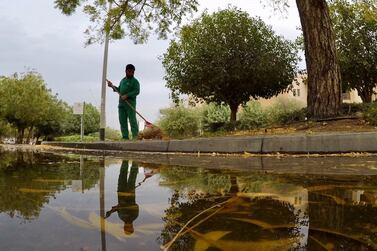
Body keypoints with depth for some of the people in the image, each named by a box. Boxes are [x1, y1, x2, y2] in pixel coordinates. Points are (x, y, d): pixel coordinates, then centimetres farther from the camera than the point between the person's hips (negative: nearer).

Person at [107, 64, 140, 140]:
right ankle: (125, 136, 8)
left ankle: (135, 136, -9)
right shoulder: (122, 80, 22)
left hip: (130, 103, -7)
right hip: (121, 103, 7)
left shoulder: (135, 81, 1)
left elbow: (137, 91, -12)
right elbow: (119, 90, 30)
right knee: (122, 120, 4)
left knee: (132, 119, -10)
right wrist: (112, 86, 13)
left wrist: (127, 95, -20)